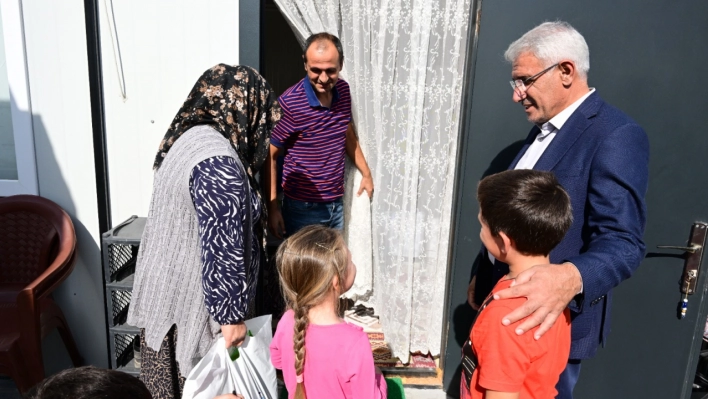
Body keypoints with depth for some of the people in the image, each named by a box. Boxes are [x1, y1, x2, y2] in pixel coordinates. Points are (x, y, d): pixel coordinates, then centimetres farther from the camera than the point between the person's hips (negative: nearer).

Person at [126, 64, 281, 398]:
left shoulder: (187, 139, 6)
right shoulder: (218, 163, -25)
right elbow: (221, 249, -26)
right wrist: (230, 316, -18)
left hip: (164, 290, 9)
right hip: (191, 300, -9)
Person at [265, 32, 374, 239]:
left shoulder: (343, 90, -2)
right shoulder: (290, 103, -20)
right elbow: (270, 156, -12)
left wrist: (366, 172, 19)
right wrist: (272, 207, -13)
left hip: (336, 203, 5)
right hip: (303, 207, -5)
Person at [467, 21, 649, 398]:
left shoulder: (616, 135, -18)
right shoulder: (544, 128, 9)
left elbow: (622, 242, -25)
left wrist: (571, 277, -44)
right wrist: (483, 278, 17)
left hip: (555, 318, -8)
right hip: (511, 307, 8)